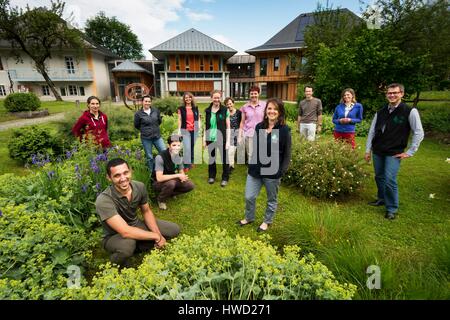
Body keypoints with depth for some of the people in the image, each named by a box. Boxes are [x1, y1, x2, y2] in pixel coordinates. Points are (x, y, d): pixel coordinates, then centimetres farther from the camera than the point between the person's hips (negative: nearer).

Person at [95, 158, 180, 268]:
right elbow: (125, 232, -38)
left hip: (136, 225, 5)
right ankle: (116, 264, -4)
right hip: (114, 236, -5)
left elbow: (146, 212, 0)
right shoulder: (104, 200, -33)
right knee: (127, 245, -40)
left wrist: (158, 233, -15)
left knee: (174, 230, -1)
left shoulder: (139, 186, -16)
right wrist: (157, 236, -29)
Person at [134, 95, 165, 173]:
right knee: (149, 157, 7)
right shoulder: (138, 114, -5)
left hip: (157, 136, 2)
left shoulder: (156, 110, 1)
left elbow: (160, 121, 16)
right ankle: (152, 173, 22)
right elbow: (136, 126, 7)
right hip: (146, 138, -2)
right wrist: (144, 130, 12)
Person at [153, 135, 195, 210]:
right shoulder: (160, 157, -28)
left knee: (190, 186, -11)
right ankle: (161, 200, -7)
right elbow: (159, 178, -34)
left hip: (172, 181, 6)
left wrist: (183, 177, -21)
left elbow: (181, 172, 5)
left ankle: (170, 194, 9)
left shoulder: (179, 157, -7)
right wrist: (177, 175, -32)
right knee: (171, 183, -37)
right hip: (159, 183, -6)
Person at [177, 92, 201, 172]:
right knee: (187, 147, -9)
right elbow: (179, 120, 1)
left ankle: (191, 162, 25)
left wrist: (199, 125, 2)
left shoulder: (195, 108, 11)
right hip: (185, 130, -3)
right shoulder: (181, 109, 2)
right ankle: (187, 165, -3)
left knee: (192, 146, 9)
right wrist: (179, 130, -5)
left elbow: (198, 118, 17)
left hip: (194, 130, 3)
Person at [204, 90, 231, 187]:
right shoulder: (207, 110, 5)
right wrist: (204, 139, 6)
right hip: (211, 139, 3)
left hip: (222, 139, -3)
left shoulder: (225, 110, -3)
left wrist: (228, 141, -7)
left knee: (224, 158, 6)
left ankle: (225, 178, 22)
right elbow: (206, 126, 10)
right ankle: (211, 176, 32)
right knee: (211, 158, 14)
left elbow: (228, 127, -3)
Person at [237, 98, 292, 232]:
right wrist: (252, 164, 8)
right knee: (249, 197, 10)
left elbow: (287, 154, -8)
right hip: (255, 169, 4)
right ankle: (249, 218, 37)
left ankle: (267, 222, 38)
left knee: (272, 199, 15)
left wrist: (282, 171, -13)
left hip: (273, 172, -4)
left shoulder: (284, 130, -11)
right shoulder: (259, 127, 3)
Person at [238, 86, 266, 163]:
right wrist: (240, 136, 6)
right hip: (248, 134, 1)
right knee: (250, 156, 1)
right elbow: (242, 122, 10)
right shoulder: (245, 107, 6)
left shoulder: (264, 105, 3)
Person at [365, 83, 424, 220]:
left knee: (390, 180, -10)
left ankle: (392, 209, 7)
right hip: (377, 152, 5)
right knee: (379, 177, 14)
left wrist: (410, 152, -5)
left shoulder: (410, 111, -6)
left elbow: (419, 133, -3)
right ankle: (382, 199, 35)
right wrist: (368, 150, 8)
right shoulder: (380, 112, 6)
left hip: (394, 153, -4)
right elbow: (372, 132, 10)